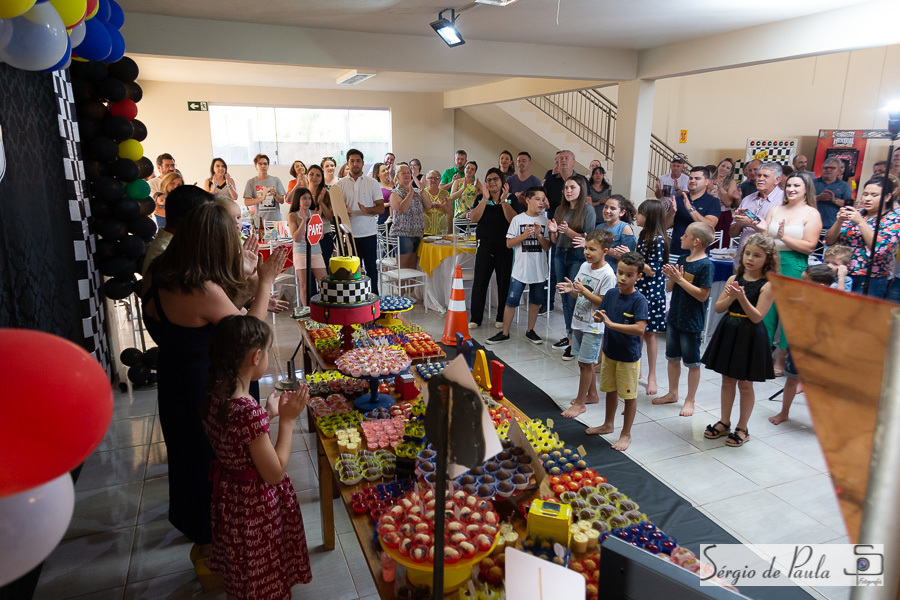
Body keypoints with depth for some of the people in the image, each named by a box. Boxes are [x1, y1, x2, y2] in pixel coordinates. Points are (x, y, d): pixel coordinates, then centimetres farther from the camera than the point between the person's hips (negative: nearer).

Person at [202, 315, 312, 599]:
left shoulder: (215, 396, -8)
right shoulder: (249, 411, -34)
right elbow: (275, 473, -25)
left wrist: (269, 413, 8)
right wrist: (287, 419, -21)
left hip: (229, 498, 8)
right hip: (256, 505, -8)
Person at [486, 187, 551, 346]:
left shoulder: (544, 221, 5)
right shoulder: (518, 219, -3)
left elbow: (547, 247, 3)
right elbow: (509, 243, -4)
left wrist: (539, 235, -14)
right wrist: (524, 235, -18)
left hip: (540, 270, 3)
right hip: (520, 268, -3)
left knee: (535, 301, 11)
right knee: (511, 301, -2)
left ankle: (530, 331, 26)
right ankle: (504, 333, 9)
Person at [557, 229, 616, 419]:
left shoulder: (607, 274, -17)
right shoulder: (585, 266, 5)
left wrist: (584, 291, -27)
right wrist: (571, 289, -10)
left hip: (593, 326, -8)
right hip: (579, 321, 8)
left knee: (586, 363, -1)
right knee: (585, 362, 17)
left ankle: (580, 403, 10)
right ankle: (592, 395, 35)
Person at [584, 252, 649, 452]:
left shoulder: (639, 300, -20)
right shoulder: (611, 293, -2)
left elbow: (640, 328, -31)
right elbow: (602, 315, 11)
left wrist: (611, 323, -32)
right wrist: (598, 316, -13)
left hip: (628, 357, -6)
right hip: (609, 352, 6)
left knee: (629, 395, 9)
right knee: (610, 390, 22)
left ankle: (626, 434, 24)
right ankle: (608, 424, 41)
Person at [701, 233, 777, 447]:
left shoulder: (768, 286, -11)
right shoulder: (734, 279, 3)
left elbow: (757, 316, -17)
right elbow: (718, 308, 2)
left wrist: (742, 297, -28)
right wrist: (731, 297, -16)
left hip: (750, 336, -5)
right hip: (728, 331, 5)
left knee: (745, 383, 7)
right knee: (727, 379, 14)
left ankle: (742, 428, 22)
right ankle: (724, 423, 28)